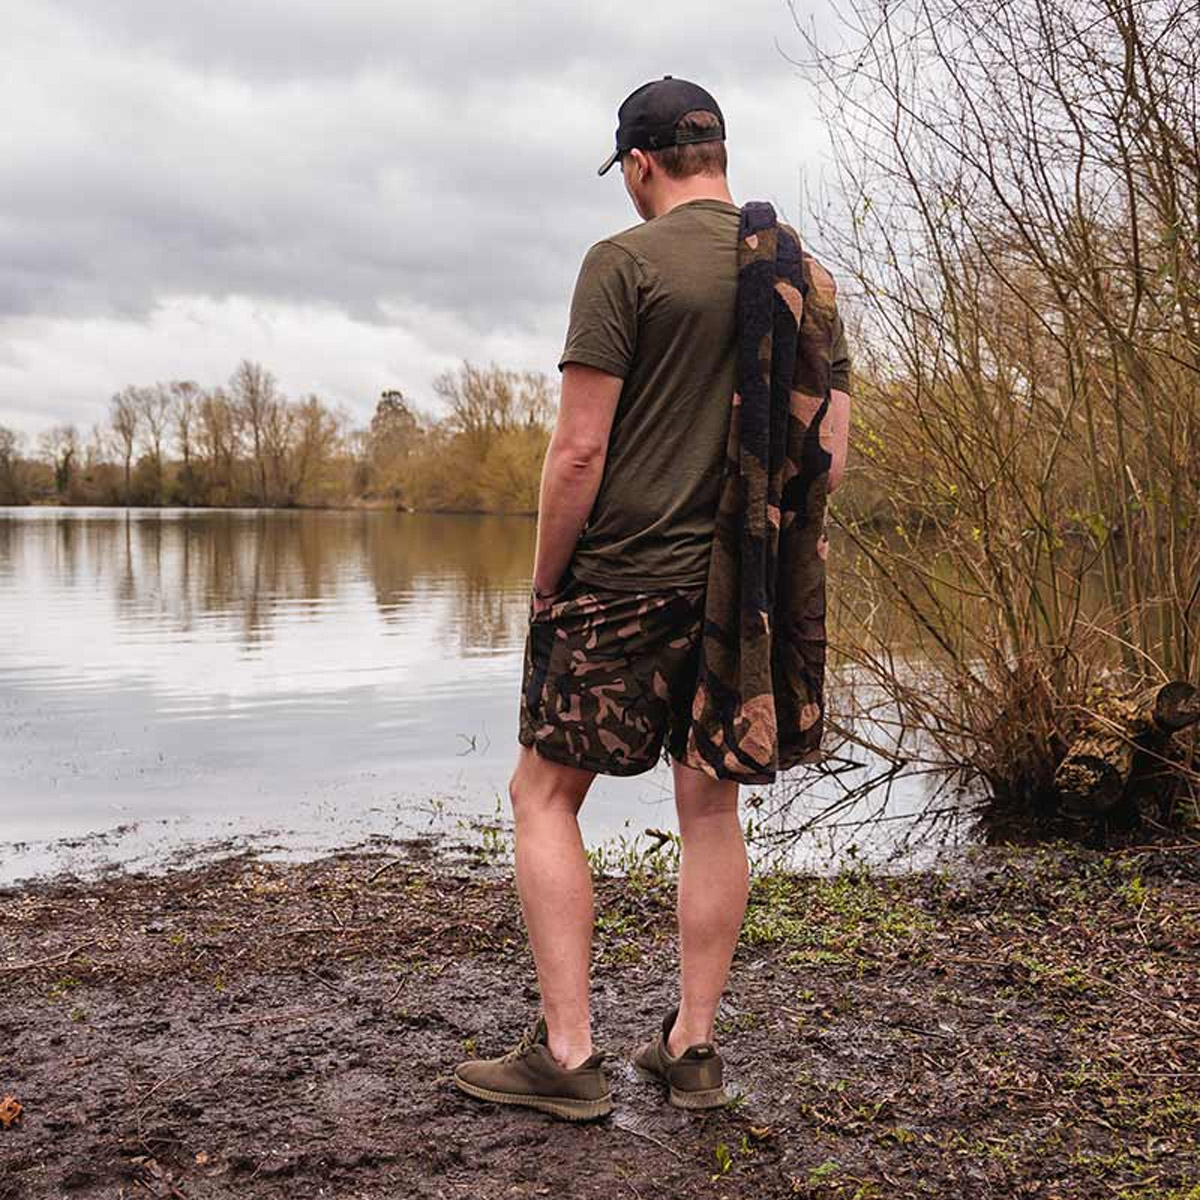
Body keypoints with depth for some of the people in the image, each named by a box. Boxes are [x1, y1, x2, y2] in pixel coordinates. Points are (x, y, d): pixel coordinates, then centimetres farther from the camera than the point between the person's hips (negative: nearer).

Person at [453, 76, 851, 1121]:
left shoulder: (625, 263, -8)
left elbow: (579, 450, -14)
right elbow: (828, 457, 10)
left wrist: (545, 584, -3)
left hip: (626, 583, -6)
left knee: (545, 793, 6)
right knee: (712, 805, 12)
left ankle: (566, 1054, 6)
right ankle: (694, 1046, 20)